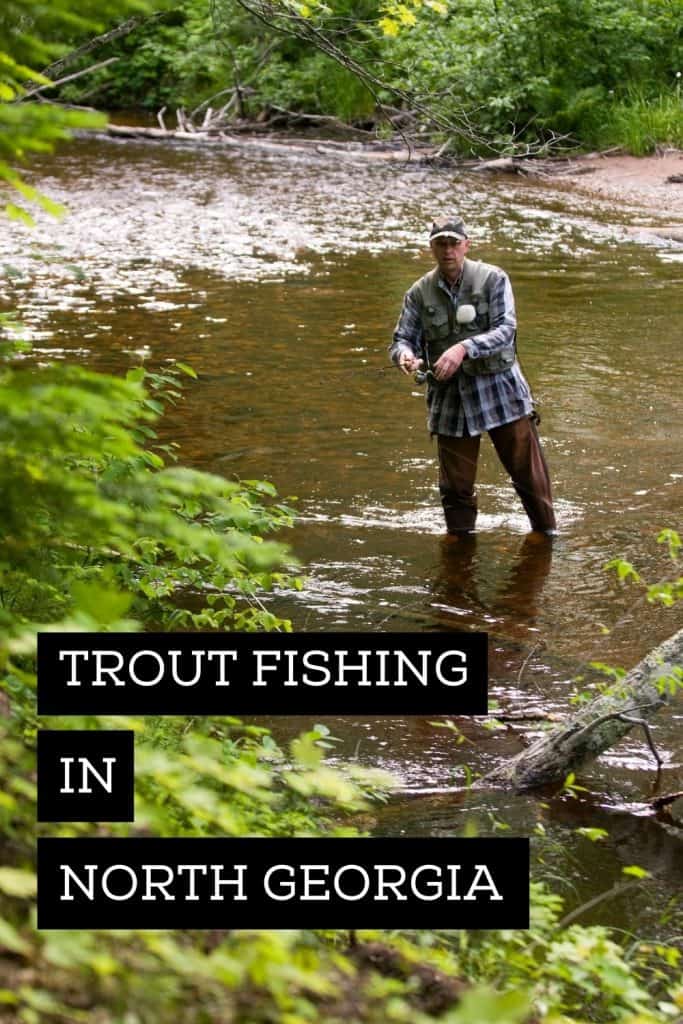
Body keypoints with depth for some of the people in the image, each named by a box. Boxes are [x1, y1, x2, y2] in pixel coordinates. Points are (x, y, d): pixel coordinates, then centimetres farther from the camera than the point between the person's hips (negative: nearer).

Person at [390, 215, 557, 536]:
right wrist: (405, 355, -24)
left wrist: (464, 348, -31)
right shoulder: (419, 293, 3)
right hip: (449, 398, 2)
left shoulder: (493, 279, -5)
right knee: (455, 485, 8)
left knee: (529, 472, 4)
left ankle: (547, 534, 21)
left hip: (500, 390, -2)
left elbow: (505, 330, -15)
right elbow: (402, 339, 2)